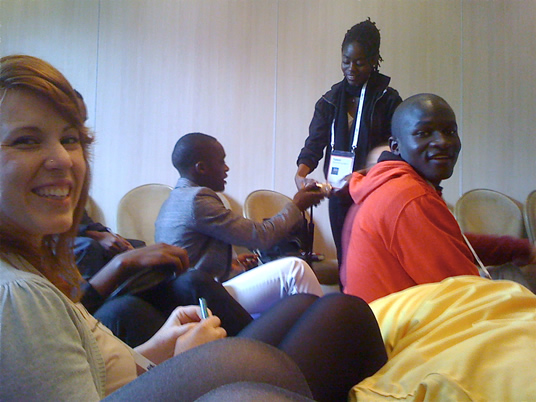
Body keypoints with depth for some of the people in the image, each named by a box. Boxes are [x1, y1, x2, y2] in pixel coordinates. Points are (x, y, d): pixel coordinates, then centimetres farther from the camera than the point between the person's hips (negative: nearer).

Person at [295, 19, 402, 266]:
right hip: (339, 197, 3)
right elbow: (314, 144, 0)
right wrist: (301, 173, -21)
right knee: (344, 257, 8)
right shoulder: (330, 101, 9)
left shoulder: (389, 100, -1)